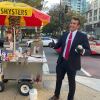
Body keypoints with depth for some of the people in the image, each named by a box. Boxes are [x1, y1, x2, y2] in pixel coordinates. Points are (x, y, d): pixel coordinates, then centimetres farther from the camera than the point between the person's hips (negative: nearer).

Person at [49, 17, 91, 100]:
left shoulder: (82, 36, -10)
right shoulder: (65, 34, 5)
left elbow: (89, 51, -13)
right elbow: (58, 45, 11)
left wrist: (82, 51, -34)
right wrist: (53, 45, -11)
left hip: (72, 63, -5)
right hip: (61, 61, 5)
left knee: (71, 82, 12)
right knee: (59, 79, 20)